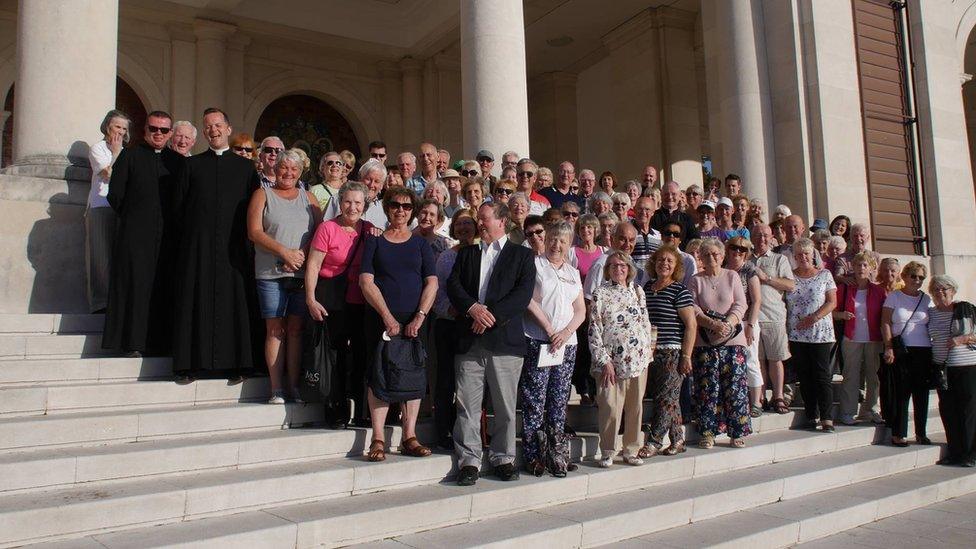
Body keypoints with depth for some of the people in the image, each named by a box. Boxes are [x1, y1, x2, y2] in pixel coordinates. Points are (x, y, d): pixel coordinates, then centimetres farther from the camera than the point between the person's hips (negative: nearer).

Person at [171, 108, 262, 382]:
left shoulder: (245, 166, 10)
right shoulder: (191, 164, 11)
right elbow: (178, 205, 9)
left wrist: (243, 235, -1)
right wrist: (190, 233, 2)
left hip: (234, 248, 0)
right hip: (197, 246, 0)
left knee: (235, 303, -1)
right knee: (195, 302, 0)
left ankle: (237, 363, 4)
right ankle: (191, 363, 5)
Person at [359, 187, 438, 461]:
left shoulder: (420, 244, 11)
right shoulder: (374, 241, 7)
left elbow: (432, 283, 4)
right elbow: (366, 281, -2)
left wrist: (420, 317, -9)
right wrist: (387, 316, -12)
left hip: (414, 320, 2)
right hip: (381, 319, -2)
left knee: (414, 375, 0)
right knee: (380, 375, -4)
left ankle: (409, 438, 7)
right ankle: (378, 439, 0)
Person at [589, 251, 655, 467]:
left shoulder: (638, 291, 12)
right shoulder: (600, 294, -1)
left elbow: (645, 322, 18)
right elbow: (594, 330, -5)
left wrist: (649, 347, 10)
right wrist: (604, 360, -10)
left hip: (638, 358, 4)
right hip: (611, 360, -4)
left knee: (635, 407, 8)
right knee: (610, 407, -5)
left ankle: (632, 451, 19)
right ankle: (607, 453, 8)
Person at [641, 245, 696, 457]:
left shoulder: (679, 291, -7)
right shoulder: (647, 287, 11)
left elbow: (691, 325, -10)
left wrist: (686, 356, -14)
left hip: (672, 353, -6)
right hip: (650, 352, 6)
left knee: (666, 398, -5)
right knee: (669, 399, 12)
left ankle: (654, 442, 0)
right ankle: (677, 440, 21)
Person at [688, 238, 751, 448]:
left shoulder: (732, 276, 8)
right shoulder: (696, 280, 6)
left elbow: (741, 305, 0)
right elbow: (693, 309, -4)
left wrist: (728, 324, -17)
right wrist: (713, 324, -19)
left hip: (733, 339, 0)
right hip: (705, 342, 0)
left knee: (735, 386, 1)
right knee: (707, 387, 0)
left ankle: (737, 433, 10)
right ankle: (708, 433, 8)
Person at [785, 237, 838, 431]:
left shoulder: (824, 275, 5)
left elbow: (832, 302, 0)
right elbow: (784, 304, 6)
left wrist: (814, 318, -13)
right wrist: (785, 330, -3)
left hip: (820, 333, -2)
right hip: (796, 334, 2)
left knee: (822, 375, -6)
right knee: (804, 377, 6)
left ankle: (826, 418, -4)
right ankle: (811, 416, 12)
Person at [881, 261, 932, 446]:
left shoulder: (926, 299, 12)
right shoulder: (894, 297, 4)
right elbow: (885, 323, -2)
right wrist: (889, 347, -11)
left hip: (924, 351, 3)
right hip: (900, 352, -3)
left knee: (922, 393, 5)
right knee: (901, 393, -3)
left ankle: (921, 433, 15)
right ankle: (898, 434, 3)